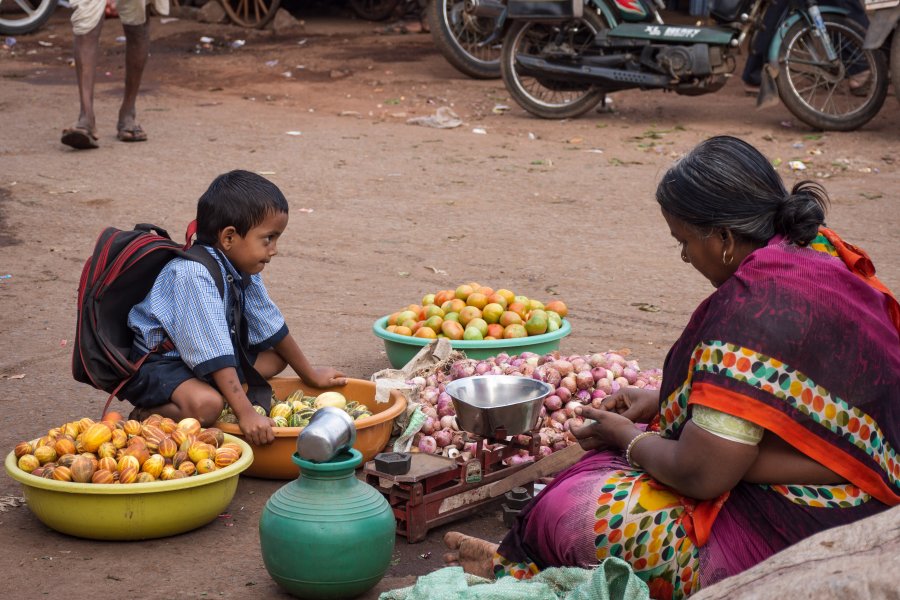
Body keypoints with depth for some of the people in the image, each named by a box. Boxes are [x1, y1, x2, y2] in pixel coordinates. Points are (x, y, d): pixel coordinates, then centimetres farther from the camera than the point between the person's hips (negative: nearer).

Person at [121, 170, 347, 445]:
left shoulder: (242, 269, -1)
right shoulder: (194, 276, -30)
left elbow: (272, 326, 12)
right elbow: (213, 355, -36)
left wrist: (310, 375, 20)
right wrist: (246, 415, -39)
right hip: (156, 364, -10)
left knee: (275, 358, 11)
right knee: (206, 404, -36)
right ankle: (144, 416, -8)